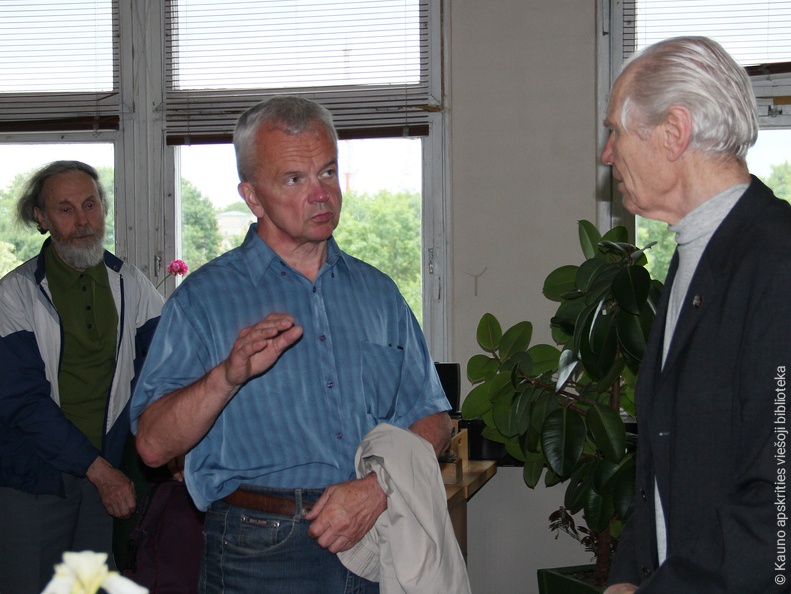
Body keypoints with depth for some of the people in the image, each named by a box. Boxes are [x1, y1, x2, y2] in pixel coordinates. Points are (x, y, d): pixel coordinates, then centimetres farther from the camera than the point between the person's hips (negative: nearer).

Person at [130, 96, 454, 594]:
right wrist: (228, 375, -24)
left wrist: (377, 488, -9)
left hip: (376, 539, 4)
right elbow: (154, 445, -8)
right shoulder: (206, 297, -1)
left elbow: (432, 419, 8)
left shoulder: (377, 292, 12)